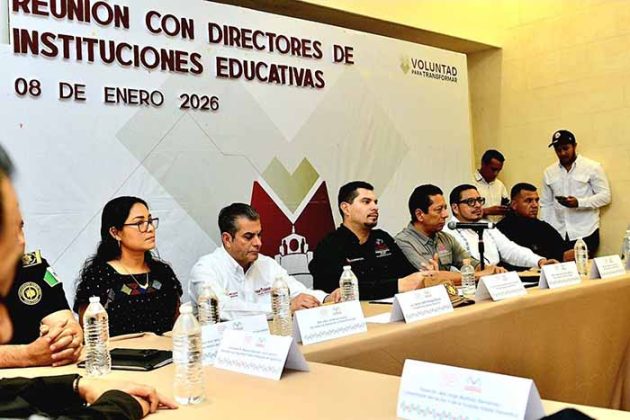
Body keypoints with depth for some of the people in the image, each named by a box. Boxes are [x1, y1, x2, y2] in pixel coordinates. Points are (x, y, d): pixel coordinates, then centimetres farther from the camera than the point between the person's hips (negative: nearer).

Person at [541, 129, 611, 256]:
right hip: (558, 234, 3)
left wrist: (579, 202, -20)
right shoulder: (549, 172, 11)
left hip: (585, 233, -3)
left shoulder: (592, 167, 0)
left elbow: (605, 196, -5)